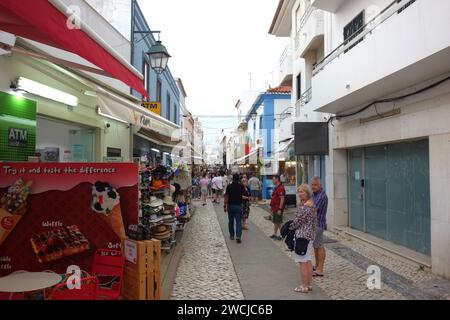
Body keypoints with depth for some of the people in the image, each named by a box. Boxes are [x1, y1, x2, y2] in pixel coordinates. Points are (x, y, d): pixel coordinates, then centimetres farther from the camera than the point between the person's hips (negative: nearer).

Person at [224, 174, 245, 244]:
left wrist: (225, 206, -4)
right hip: (238, 206, 0)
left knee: (231, 221, 15)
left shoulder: (229, 186, -9)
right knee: (239, 222, -1)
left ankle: (232, 235, 25)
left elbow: (226, 197, -10)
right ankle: (238, 236, -14)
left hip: (230, 206, 0)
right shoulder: (241, 186, -5)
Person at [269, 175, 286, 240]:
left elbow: (282, 199, -24)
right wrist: (272, 207, 21)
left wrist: (280, 209, -25)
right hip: (275, 208, 10)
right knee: (275, 222, 17)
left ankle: (281, 235, 6)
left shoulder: (280, 188, -20)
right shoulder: (276, 188, 14)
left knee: (279, 223, -2)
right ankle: (275, 234, 27)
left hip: (278, 209, -10)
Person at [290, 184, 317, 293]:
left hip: (302, 236, -10)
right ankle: (309, 284, 23)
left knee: (303, 262, -1)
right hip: (310, 235, 10)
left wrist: (290, 227, 2)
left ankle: (304, 286, 7)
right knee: (308, 261, 15)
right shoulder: (312, 204, 10)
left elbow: (297, 221, -15)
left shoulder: (304, 207, -20)